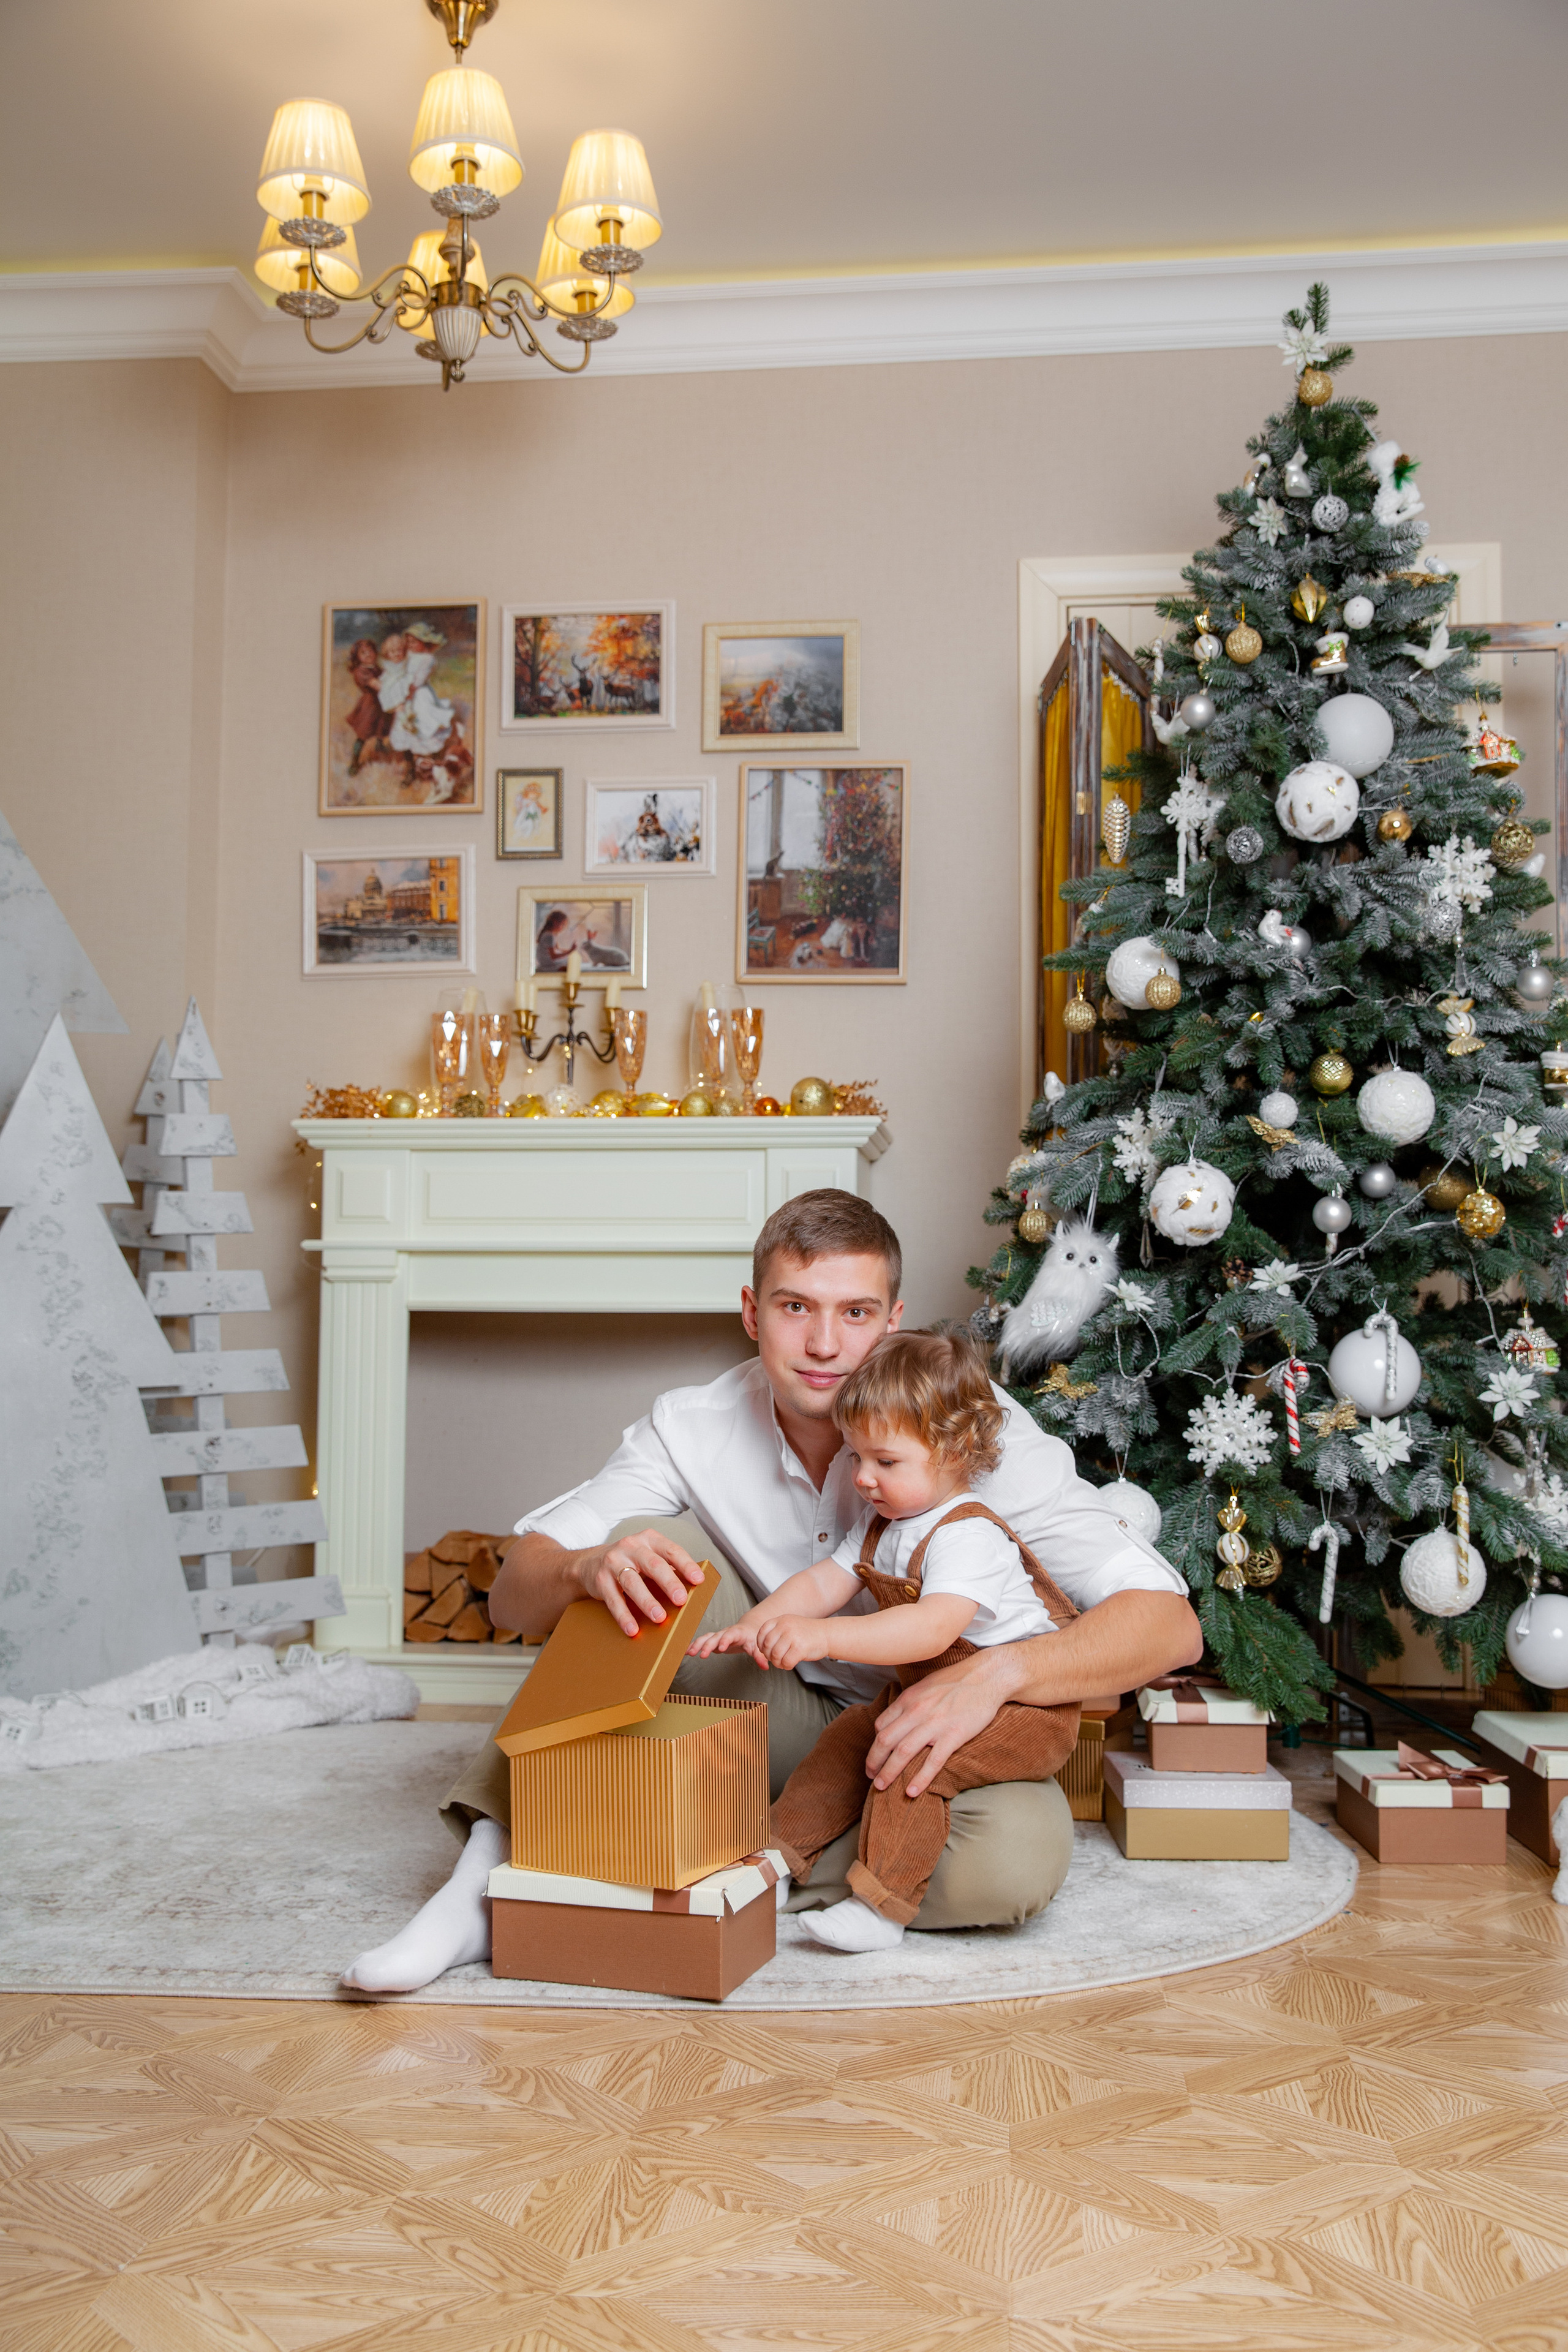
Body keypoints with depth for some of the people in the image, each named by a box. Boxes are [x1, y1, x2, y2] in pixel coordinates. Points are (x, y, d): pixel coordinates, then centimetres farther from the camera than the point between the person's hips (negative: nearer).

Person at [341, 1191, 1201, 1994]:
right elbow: (512, 1600, -16)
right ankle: (496, 1863, -24)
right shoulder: (694, 1428, -11)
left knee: (1019, 1856, -35)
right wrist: (586, 1569, -41)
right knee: (646, 1558, -21)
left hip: (921, 1745, -1)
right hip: (774, 1727, 1)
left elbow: (1169, 1624, -23)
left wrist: (998, 1670, -42)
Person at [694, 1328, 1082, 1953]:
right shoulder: (881, 1523, 5)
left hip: (1028, 1708, -9)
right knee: (849, 1734, 2)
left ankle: (880, 1907, -23)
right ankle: (781, 1855, 14)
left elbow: (933, 1628, -40)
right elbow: (825, 1581, 1)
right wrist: (753, 1625, -16)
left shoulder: (969, 1537, -26)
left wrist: (824, 1636, -49)